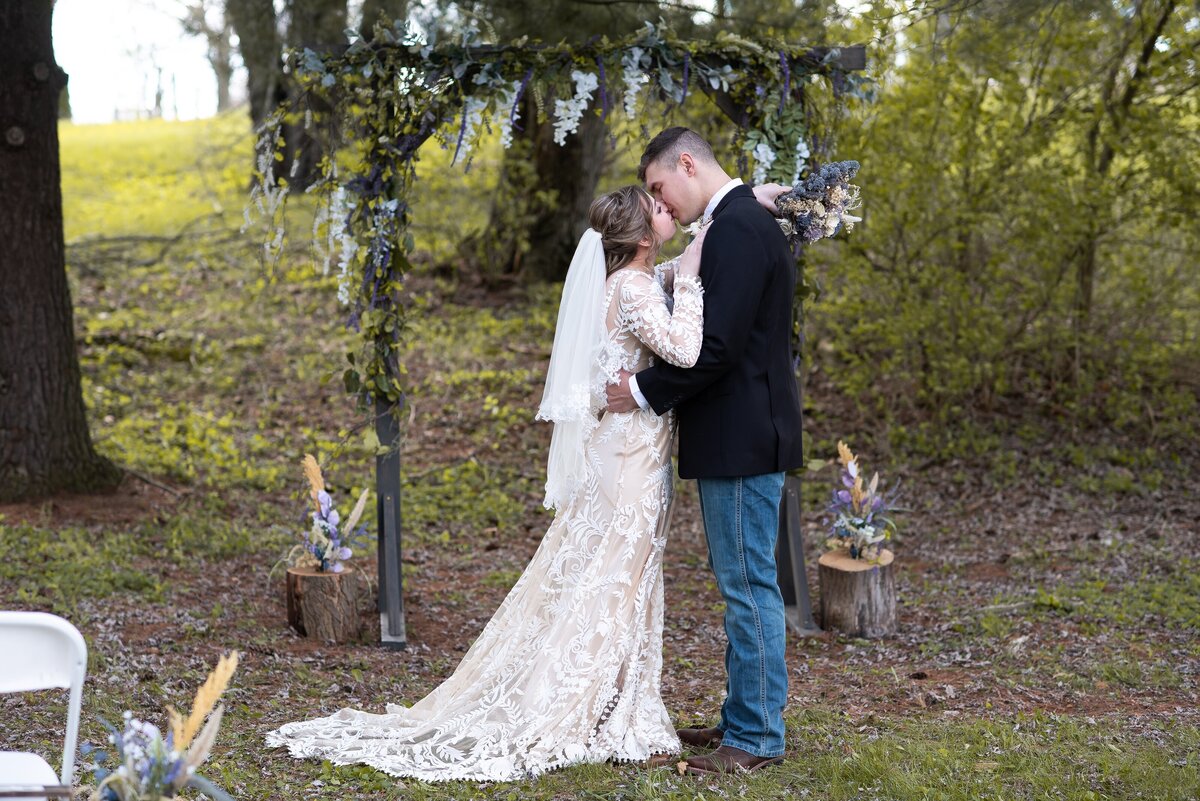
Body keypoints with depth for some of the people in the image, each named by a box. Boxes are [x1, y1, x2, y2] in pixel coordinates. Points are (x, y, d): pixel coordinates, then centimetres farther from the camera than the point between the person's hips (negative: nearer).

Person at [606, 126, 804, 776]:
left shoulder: (736, 228, -17)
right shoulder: (740, 222, 16)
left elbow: (718, 344, -23)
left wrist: (646, 390, -12)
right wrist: (659, 386, 11)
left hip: (742, 439, -11)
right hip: (740, 435, 11)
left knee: (748, 584, -4)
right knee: (742, 583, 16)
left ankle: (756, 738, 4)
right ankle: (742, 718, 25)